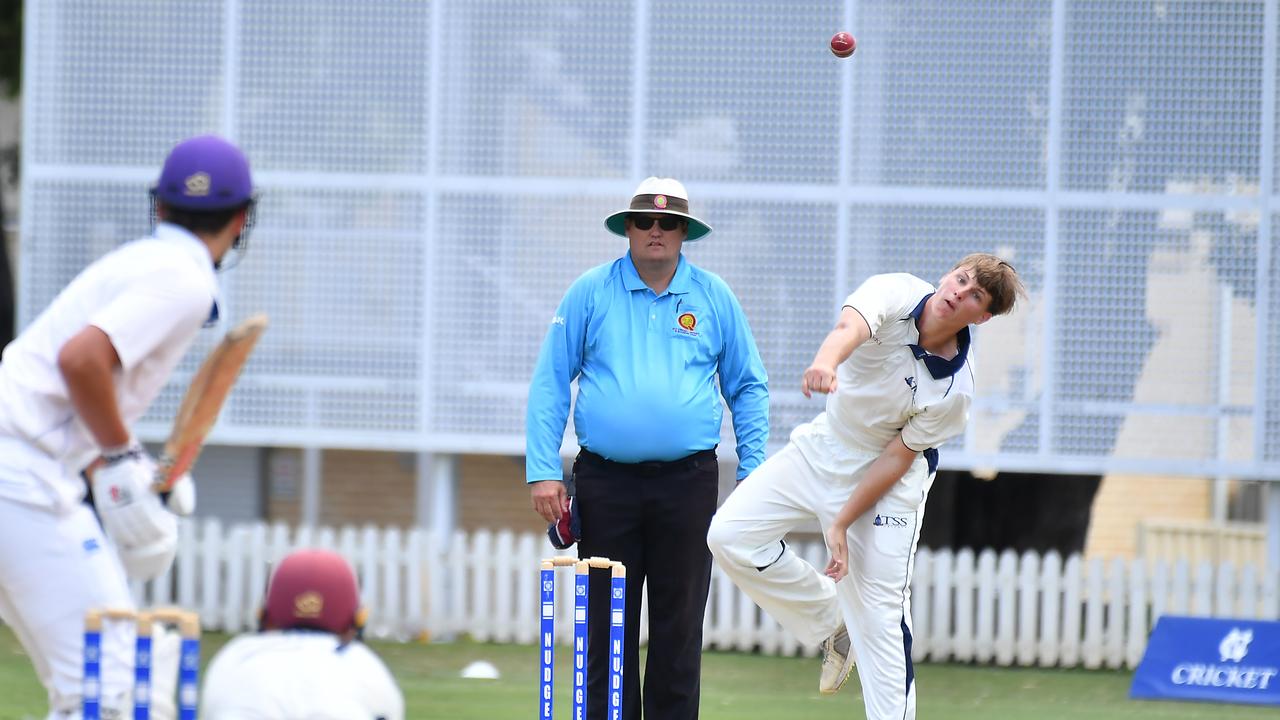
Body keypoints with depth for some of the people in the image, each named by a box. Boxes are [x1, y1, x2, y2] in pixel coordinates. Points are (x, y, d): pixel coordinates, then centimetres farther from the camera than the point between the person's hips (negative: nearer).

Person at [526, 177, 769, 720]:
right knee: (606, 622, 2)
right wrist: (543, 471, -4)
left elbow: (748, 388, 13)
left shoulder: (714, 298, 6)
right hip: (606, 481, 0)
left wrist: (752, 472, 5)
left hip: (687, 485, 0)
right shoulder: (590, 293, 3)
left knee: (679, 625, 1)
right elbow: (549, 384, 4)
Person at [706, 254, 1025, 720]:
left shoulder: (956, 388, -24)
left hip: (886, 482, -4)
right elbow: (851, 327, -43)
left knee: (880, 613, -8)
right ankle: (829, 621, 14)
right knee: (731, 534, -7)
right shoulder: (896, 293, -21)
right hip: (821, 448, 4)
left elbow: (896, 457, -17)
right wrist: (826, 361, -66)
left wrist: (842, 525, -20)